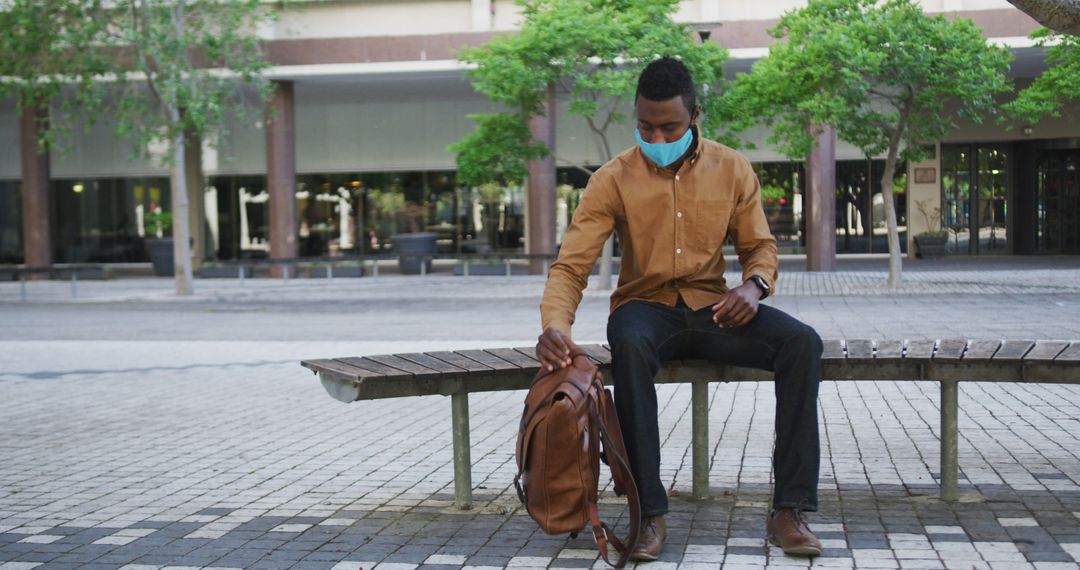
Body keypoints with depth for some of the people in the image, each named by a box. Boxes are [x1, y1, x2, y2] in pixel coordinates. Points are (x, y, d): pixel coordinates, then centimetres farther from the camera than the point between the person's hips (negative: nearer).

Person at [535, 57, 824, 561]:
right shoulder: (613, 180, -5)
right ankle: (649, 514, -33)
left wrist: (754, 284, -12)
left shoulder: (733, 170, 3)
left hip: (711, 307, 2)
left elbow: (759, 246, 12)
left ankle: (789, 509, -22)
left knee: (802, 342, -25)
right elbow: (571, 265, -11)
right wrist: (555, 325, -31)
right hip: (646, 306, -2)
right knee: (630, 345, -39)